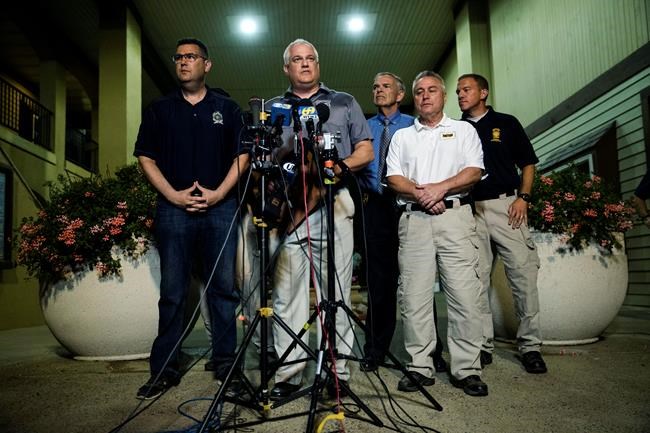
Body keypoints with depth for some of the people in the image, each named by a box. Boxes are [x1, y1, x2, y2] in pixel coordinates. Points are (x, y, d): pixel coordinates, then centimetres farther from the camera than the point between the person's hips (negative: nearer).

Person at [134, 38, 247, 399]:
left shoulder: (227, 108, 11)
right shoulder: (160, 109, 13)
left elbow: (242, 155, 6)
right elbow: (146, 158, 9)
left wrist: (219, 193, -7)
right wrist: (173, 194, -5)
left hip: (220, 206, 0)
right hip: (174, 208, 1)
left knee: (224, 286, 3)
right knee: (172, 291, 3)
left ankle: (226, 362, 14)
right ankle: (165, 368, 12)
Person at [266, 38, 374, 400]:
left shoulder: (344, 102, 18)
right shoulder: (272, 108, 21)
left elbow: (366, 151, 12)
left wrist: (339, 167, -8)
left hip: (332, 205, -1)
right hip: (285, 206, 2)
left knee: (336, 293, -1)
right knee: (286, 294, 0)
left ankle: (339, 371, 7)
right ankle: (288, 374, 7)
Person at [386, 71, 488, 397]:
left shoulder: (463, 131, 17)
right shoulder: (402, 136, 21)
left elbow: (474, 171, 3)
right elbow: (393, 178, 9)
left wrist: (441, 187, -12)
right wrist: (420, 193, -9)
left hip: (455, 216, -1)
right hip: (414, 219, 2)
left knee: (464, 294, -6)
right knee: (414, 296, -1)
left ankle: (466, 369, 3)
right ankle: (420, 367, 7)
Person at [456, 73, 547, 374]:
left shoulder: (506, 123, 12)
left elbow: (528, 163, 11)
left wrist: (523, 197, -3)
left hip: (505, 205, -1)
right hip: (469, 209, 2)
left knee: (523, 273, -5)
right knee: (476, 279, 2)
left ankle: (530, 345, 6)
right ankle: (483, 344, 11)